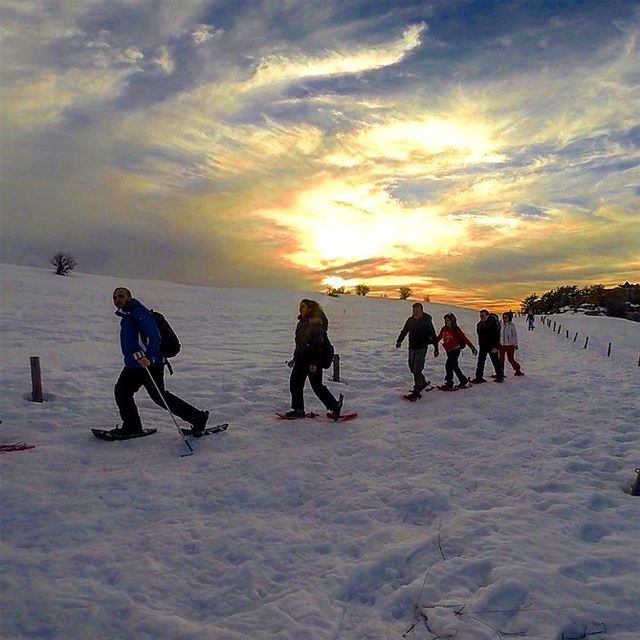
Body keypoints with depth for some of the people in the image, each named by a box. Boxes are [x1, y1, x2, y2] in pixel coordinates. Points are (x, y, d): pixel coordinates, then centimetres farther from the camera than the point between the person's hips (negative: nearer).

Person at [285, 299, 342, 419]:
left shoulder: (316, 324, -16)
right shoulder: (301, 323, 12)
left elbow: (318, 344, -21)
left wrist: (314, 363, -24)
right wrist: (295, 358, 22)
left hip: (313, 360, -9)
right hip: (301, 359, 9)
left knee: (317, 385, -3)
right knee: (295, 383, 7)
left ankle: (334, 406, 13)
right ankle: (298, 410, 17)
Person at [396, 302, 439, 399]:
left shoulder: (427, 321, -8)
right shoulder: (410, 320, 4)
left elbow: (433, 335, -3)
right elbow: (404, 332, 12)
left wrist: (436, 348, -2)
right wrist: (399, 341, -3)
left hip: (421, 349, -6)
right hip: (412, 348, 6)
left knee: (417, 370, -10)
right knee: (412, 368, 15)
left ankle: (416, 392, -5)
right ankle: (424, 382, 37)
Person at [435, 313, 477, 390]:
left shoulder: (456, 329, -9)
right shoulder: (444, 329, 8)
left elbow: (464, 338, -11)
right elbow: (438, 338, 15)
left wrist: (472, 347, -14)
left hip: (455, 350, -7)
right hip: (449, 351, 7)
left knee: (448, 365, -14)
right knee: (454, 366, 11)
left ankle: (449, 384, -7)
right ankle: (464, 380, 25)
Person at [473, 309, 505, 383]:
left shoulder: (493, 322, -11)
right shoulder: (479, 324, 9)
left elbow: (497, 335, -13)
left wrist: (495, 347, -18)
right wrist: (480, 345, 15)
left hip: (492, 346, -6)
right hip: (483, 347, 6)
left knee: (496, 362, 3)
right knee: (480, 363, 3)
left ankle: (500, 376, 16)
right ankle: (479, 378, 7)